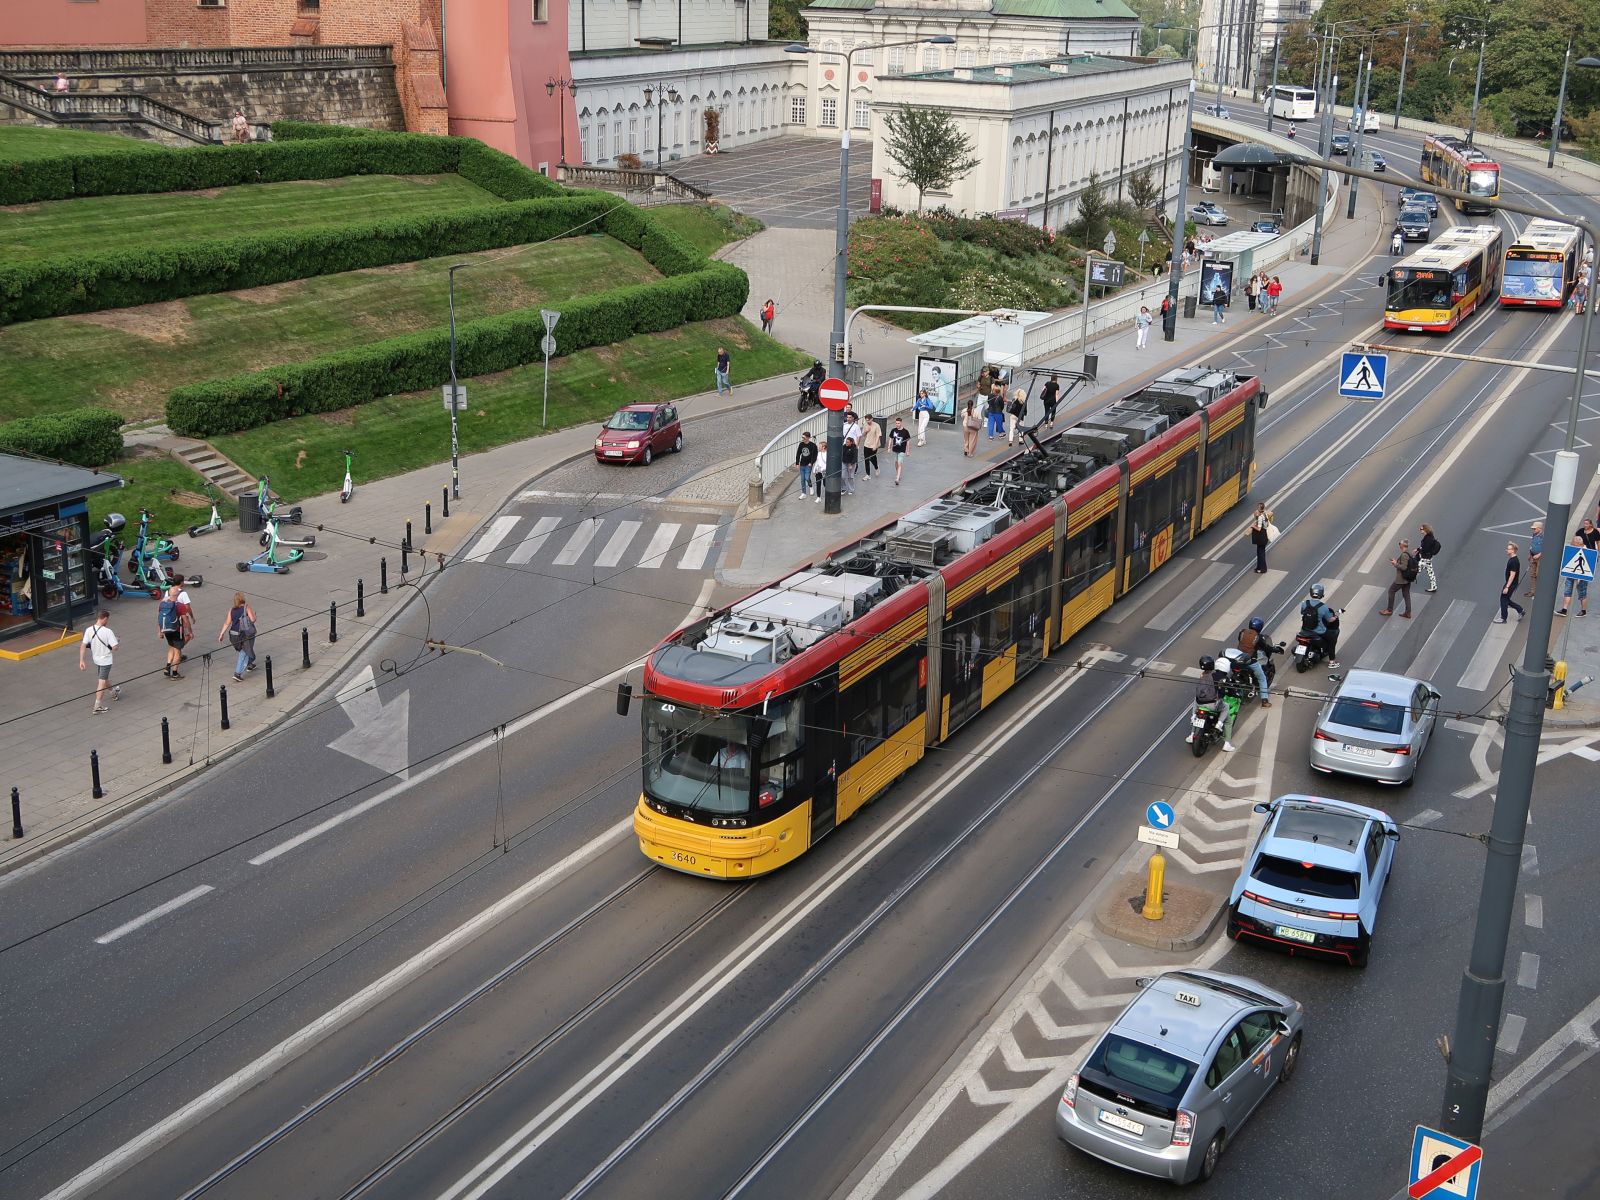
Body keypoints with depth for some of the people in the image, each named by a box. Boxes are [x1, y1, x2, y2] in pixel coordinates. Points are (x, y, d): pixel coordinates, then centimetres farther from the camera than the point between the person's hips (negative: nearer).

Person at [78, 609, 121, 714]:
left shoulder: (89, 630, -10)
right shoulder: (107, 631, -24)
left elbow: (83, 646, -9)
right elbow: (115, 647, -23)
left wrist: (81, 660, -5)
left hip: (96, 659, 6)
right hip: (106, 660, -6)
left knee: (104, 678, 26)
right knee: (102, 682, 2)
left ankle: (114, 691, 50)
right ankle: (98, 706, 4)